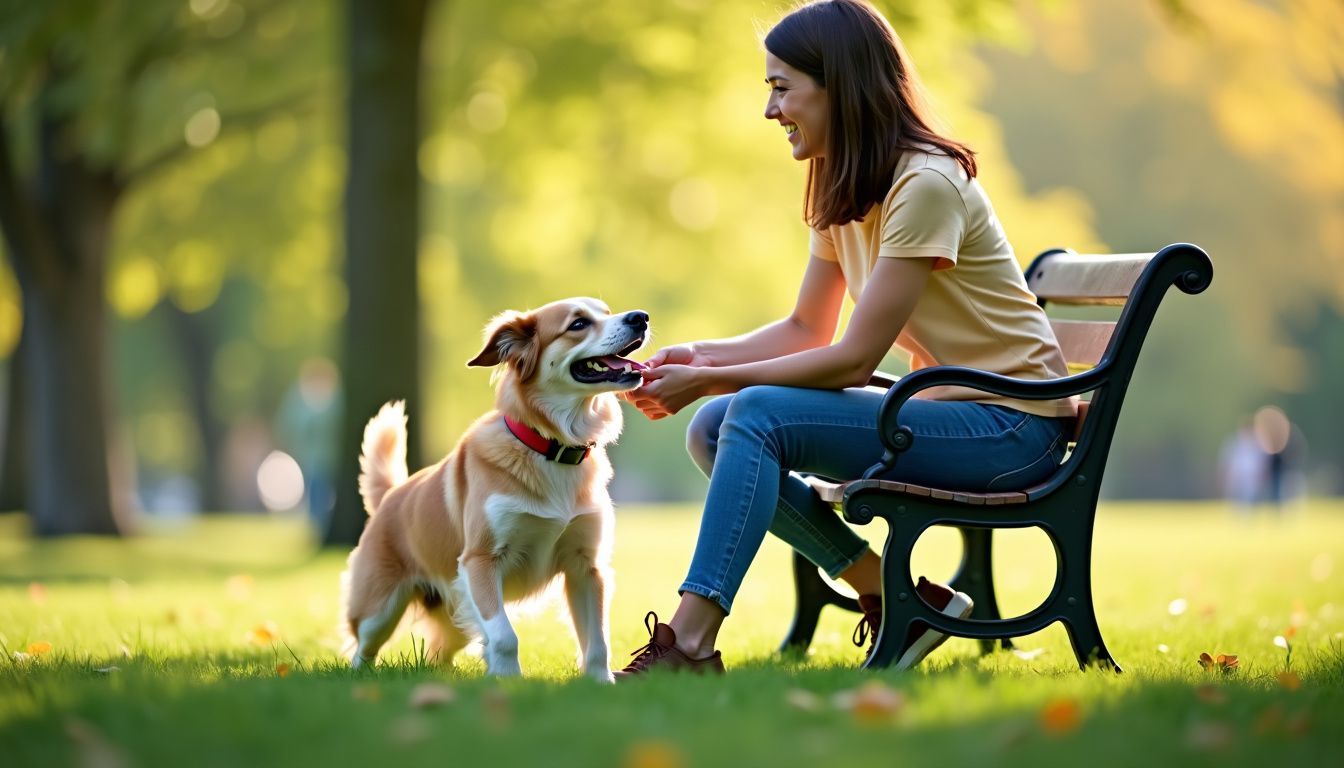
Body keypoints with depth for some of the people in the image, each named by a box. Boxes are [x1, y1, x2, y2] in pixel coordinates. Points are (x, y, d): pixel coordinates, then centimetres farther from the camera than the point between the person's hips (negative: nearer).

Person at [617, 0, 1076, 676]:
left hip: (1013, 425, -9)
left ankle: (690, 646, -25)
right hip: (947, 411, 9)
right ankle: (892, 598, -1)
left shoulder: (925, 184, -19)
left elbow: (854, 359, -21)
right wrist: (704, 357, -1)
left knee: (759, 414, -25)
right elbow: (807, 330, 15)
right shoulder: (843, 193, 9)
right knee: (714, 430, -2)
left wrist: (711, 382, -17)